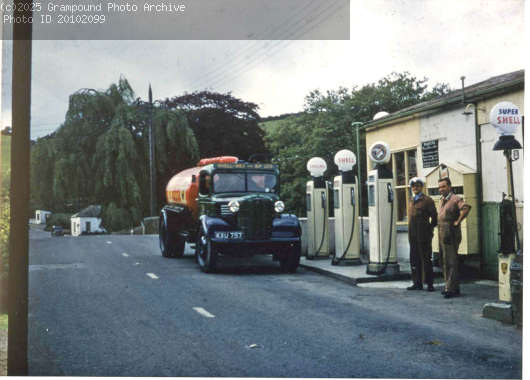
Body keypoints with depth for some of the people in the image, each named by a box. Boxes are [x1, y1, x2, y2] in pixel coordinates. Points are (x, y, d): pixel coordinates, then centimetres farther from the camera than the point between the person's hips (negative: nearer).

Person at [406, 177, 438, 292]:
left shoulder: (427, 200, -6)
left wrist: (430, 228, -3)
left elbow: (434, 216, -5)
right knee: (414, 259, 9)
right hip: (413, 234, 7)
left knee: (426, 259, -3)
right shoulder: (411, 201, 16)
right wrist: (410, 233, 14)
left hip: (423, 235, -7)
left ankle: (430, 284, 2)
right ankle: (417, 283, 16)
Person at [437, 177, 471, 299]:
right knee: (447, 262, 14)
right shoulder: (442, 200, 17)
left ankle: (451, 289, -7)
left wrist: (458, 221, -23)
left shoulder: (455, 199, -12)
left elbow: (466, 208, -31)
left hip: (450, 235, -10)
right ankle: (454, 288, 21)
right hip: (442, 235, 10)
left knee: (450, 263, -8)